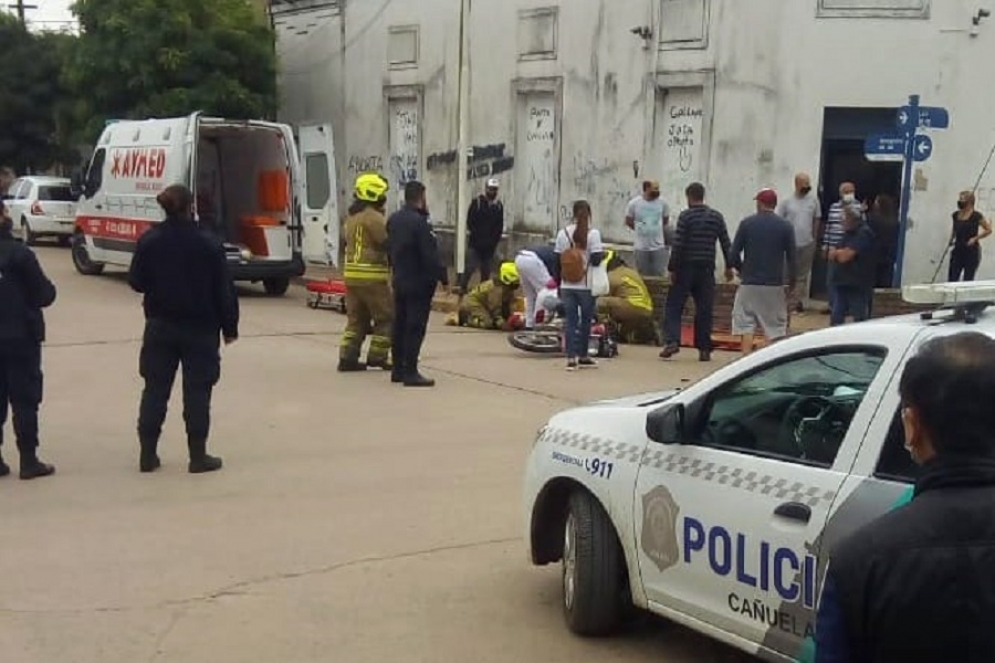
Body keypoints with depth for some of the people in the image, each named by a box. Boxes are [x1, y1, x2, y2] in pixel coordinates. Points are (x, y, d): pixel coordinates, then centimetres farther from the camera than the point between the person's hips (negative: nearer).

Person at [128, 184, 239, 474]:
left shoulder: (149, 242, -5)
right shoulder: (208, 244, -13)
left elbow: (136, 282, 3)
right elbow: (224, 290, -10)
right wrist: (229, 327, 0)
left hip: (160, 327, 3)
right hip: (200, 329, -3)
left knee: (155, 389, 10)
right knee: (197, 391, 3)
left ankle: (148, 454, 13)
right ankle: (198, 456, 6)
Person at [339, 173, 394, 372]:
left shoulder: (351, 216, 16)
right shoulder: (374, 217, -14)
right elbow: (388, 242, -16)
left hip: (351, 273, 9)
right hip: (372, 275, -9)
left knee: (357, 318, 12)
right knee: (386, 317, 3)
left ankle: (348, 358, 8)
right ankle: (377, 356, 4)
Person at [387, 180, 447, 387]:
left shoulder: (393, 220, 8)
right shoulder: (420, 223, -20)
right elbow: (430, 256, -21)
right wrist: (443, 277, -13)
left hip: (399, 281, 9)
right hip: (419, 283, -9)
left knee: (400, 325, 13)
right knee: (415, 328, -6)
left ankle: (398, 370, 18)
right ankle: (410, 372, -6)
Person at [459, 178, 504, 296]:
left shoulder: (499, 205, 8)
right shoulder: (477, 202, -3)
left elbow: (500, 226, 10)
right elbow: (470, 222, -4)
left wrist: (495, 240, -1)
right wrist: (477, 236, -11)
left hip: (490, 245, 3)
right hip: (475, 243, -3)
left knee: (486, 270, 5)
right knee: (470, 267, -10)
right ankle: (462, 288, -1)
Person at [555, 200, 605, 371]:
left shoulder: (562, 234, 1)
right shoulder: (593, 234, -9)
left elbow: (558, 262, 4)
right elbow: (595, 260, -15)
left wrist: (558, 286, 12)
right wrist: (603, 253, 6)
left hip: (567, 286, 2)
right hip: (586, 286, -2)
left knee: (570, 320, 6)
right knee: (586, 320, 13)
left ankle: (571, 358, 0)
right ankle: (583, 356, 20)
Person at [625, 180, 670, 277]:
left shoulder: (662, 203, -5)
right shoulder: (634, 203, -9)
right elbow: (628, 221, 4)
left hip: (659, 246, 1)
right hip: (641, 247, -1)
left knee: (659, 275, 1)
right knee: (643, 276, 10)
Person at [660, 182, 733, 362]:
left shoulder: (686, 216, -6)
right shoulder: (716, 217, 7)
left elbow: (678, 245, -10)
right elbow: (726, 243, 8)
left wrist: (672, 269, -7)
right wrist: (729, 267, 16)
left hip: (686, 267, -3)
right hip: (706, 269, 3)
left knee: (674, 305, 3)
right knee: (704, 309, 6)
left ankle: (671, 341, -11)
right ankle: (704, 349, 5)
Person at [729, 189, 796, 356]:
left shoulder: (746, 223, -1)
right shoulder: (785, 226, 0)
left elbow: (734, 254, -2)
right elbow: (792, 258, 0)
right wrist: (790, 283, 9)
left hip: (749, 284, -1)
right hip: (775, 285, 1)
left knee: (746, 326, 4)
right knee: (776, 328, 6)